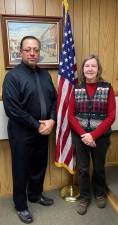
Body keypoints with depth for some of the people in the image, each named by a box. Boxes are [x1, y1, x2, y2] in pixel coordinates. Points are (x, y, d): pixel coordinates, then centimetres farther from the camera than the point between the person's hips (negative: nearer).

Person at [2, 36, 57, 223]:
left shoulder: (45, 74, 8)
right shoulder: (13, 76, -11)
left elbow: (54, 99, 9)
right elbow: (12, 109, -18)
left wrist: (51, 120, -8)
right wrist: (37, 125, -16)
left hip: (43, 131, 6)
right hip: (22, 133, -5)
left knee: (40, 166, 20)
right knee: (21, 170, 11)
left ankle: (35, 195, 45)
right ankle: (21, 206, 34)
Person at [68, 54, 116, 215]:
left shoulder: (107, 88, -6)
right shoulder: (76, 88, 0)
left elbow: (111, 116, -9)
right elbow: (71, 115, -2)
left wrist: (93, 135, -16)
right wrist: (83, 134, -14)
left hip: (101, 137, -1)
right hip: (79, 136, 1)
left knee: (99, 167, 17)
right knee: (83, 168, 12)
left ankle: (100, 193, 45)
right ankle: (84, 197, 36)